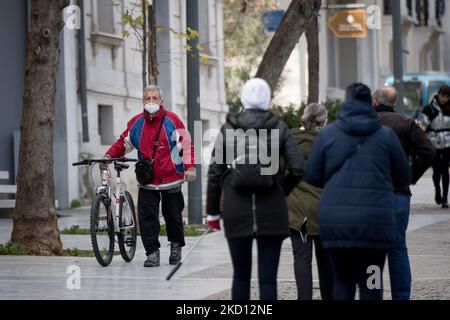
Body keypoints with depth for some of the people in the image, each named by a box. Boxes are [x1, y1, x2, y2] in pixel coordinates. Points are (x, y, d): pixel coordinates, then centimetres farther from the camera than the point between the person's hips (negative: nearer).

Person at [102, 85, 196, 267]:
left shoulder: (172, 120, -4)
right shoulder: (136, 123, 4)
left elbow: (186, 143, -2)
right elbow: (123, 143, 14)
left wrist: (189, 167, -11)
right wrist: (109, 155, -2)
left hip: (171, 179, -1)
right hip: (147, 181, 2)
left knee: (173, 216, 9)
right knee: (147, 217, -8)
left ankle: (176, 245, 32)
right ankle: (152, 252, -3)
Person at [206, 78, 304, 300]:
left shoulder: (229, 129, 2)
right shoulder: (278, 128, 1)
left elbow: (215, 172, 1)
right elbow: (298, 169, -6)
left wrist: (212, 211, 7)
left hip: (236, 209, 1)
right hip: (271, 211, -1)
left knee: (241, 275, 13)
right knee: (268, 277, -1)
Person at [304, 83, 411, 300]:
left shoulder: (328, 134, 2)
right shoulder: (385, 135, 2)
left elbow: (311, 176, 6)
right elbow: (403, 178, 10)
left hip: (336, 220, 1)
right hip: (376, 219, -1)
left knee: (342, 280, 12)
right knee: (370, 283, 5)